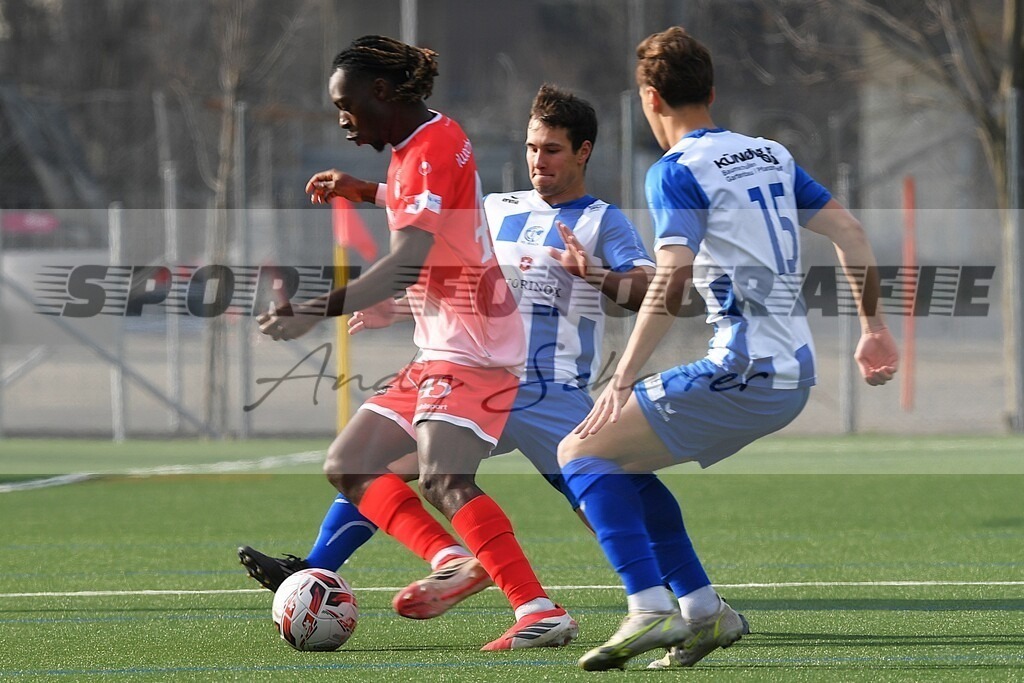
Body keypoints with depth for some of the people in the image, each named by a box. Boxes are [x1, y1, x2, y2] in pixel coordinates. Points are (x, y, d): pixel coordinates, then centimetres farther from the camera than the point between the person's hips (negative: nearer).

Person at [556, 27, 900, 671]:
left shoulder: (676, 171, -8)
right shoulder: (771, 154, 16)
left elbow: (672, 283, -19)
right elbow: (851, 232, 18)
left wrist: (622, 382, -18)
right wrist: (874, 327, 26)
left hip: (741, 373, -8)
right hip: (794, 376, 8)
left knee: (583, 452, -1)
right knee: (623, 461, 21)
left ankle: (650, 610, -15)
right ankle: (703, 609, 16)